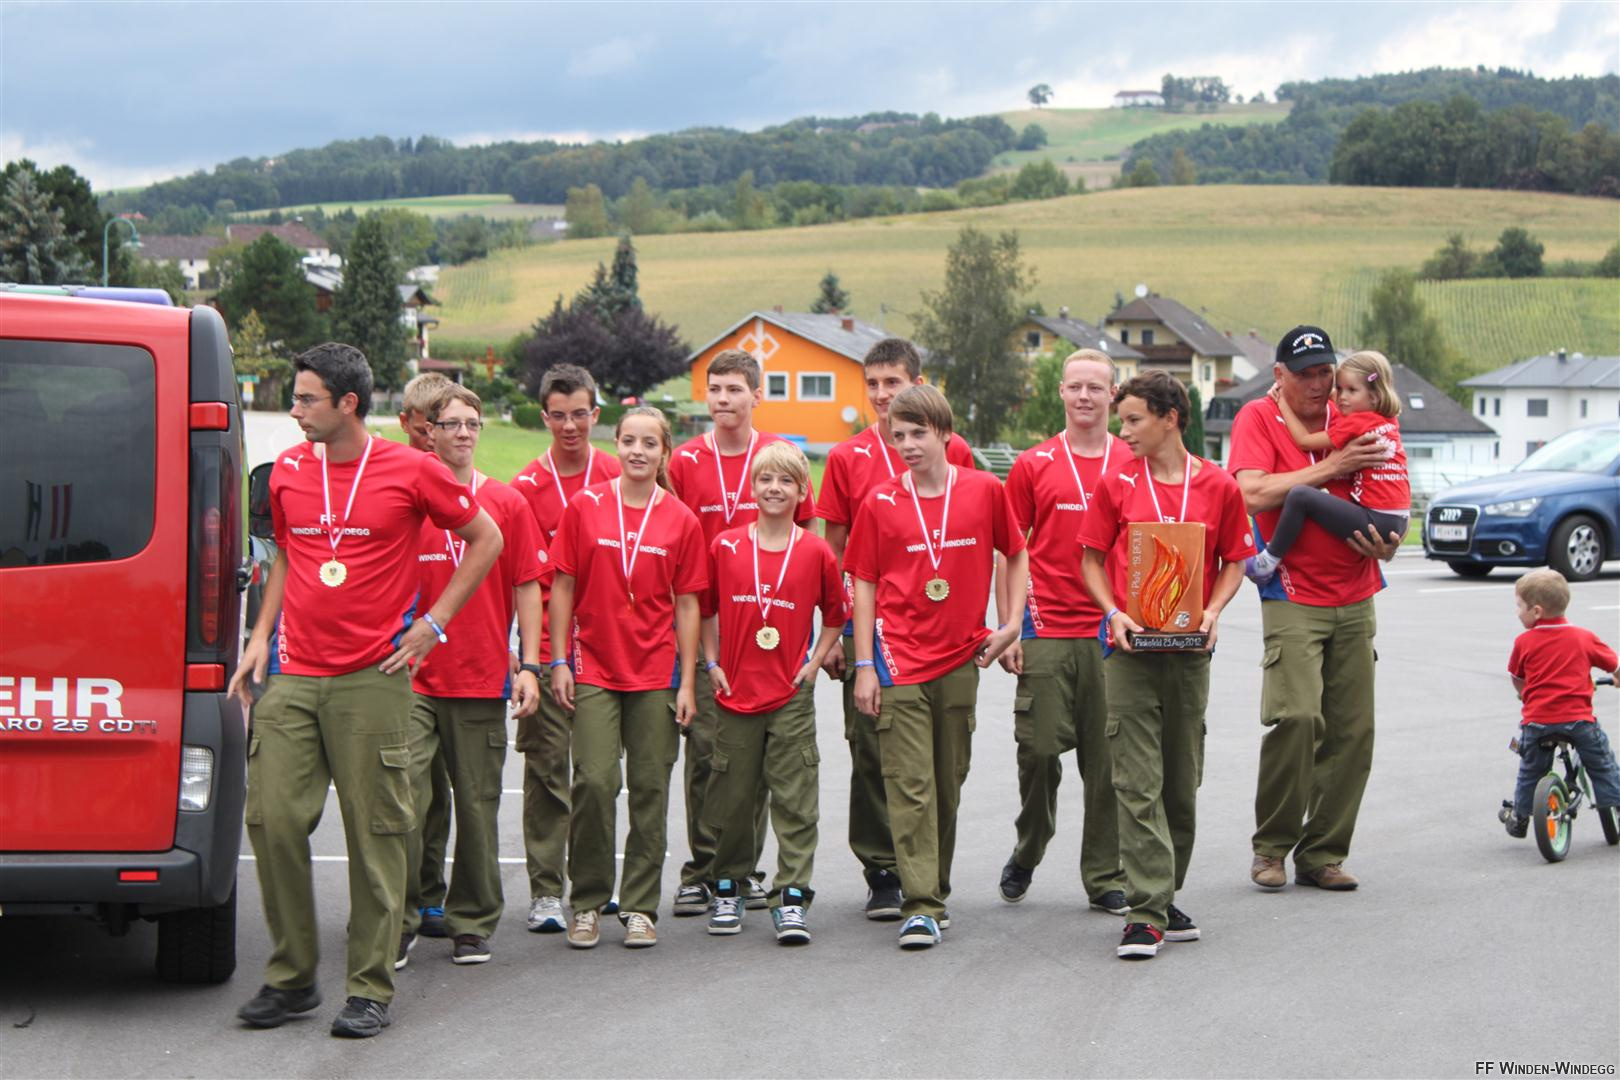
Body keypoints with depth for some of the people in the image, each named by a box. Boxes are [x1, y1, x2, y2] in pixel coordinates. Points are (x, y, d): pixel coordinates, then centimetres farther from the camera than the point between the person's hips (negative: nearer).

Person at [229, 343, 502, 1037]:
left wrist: (432, 623, 2)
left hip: (373, 678, -4)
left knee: (375, 833, -1)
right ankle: (291, 976, 11)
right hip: (292, 677, 4)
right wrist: (261, 636, 13)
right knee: (273, 819, -3)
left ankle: (370, 989, 8)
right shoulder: (287, 472, 10)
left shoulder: (411, 471, -3)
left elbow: (486, 539, 7)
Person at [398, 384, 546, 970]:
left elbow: (526, 587, 6)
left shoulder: (507, 503, 6)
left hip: (483, 679, 1)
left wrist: (529, 666, -1)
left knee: (478, 806, 7)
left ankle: (473, 924, 18)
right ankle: (398, 921, 0)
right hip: (413, 679, -1)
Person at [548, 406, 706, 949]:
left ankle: (640, 907, 14)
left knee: (650, 788, 4)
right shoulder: (585, 506, 0)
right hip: (594, 669, -1)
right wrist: (559, 662, -1)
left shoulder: (681, 520, 2)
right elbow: (562, 586, 3)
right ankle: (587, 902, 5)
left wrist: (687, 682, 1)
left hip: (656, 673, 1)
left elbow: (687, 604, 4)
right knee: (594, 781, -9)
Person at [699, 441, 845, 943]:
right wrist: (712, 663, 5)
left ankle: (792, 898, -1)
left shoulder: (816, 552, 0)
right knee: (731, 798, 8)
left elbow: (837, 615, 10)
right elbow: (705, 609, 12)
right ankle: (728, 889, 22)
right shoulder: (725, 547, 2)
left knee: (794, 800, -3)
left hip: (791, 695, -1)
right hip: (735, 691, 1)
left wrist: (814, 664, 1)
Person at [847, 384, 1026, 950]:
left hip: (960, 658, 2)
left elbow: (1016, 554, 15)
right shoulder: (880, 503, -1)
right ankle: (921, 906, -7)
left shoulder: (984, 491, 1)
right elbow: (864, 584, 2)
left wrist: (1012, 622, 5)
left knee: (948, 784, 11)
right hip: (899, 660, -2)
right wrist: (864, 665, -2)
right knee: (910, 786, -7)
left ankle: (936, 889, 26)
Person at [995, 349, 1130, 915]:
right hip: (1045, 631, -1)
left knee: (1109, 758, 2)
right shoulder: (1032, 466, 5)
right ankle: (1026, 854, 23)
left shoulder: (1134, 465, 7)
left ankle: (1106, 878, 11)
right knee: (1039, 749, -1)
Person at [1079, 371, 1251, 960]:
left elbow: (1234, 561, 10)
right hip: (1131, 647, -1)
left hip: (1190, 648, 1)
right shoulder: (1117, 484, 2)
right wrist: (1114, 613, -8)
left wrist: (1212, 611, -7)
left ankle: (1166, 897, 23)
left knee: (1182, 781, 10)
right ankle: (1146, 912, -9)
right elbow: (1091, 558, 8)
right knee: (1138, 783, -7)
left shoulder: (1218, 486, 2)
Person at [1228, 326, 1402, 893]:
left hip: (1355, 598, 5)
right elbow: (1254, 494, -18)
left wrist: (1387, 544, -1)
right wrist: (1330, 468, -17)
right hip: (1293, 597, -5)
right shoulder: (1258, 419, -2)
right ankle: (1271, 847, -3)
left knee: (1353, 729, 1)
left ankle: (1322, 854, 11)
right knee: (1297, 715, -19)